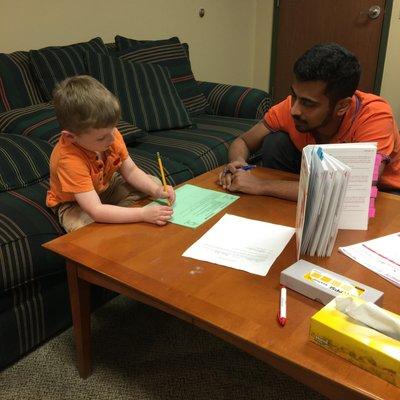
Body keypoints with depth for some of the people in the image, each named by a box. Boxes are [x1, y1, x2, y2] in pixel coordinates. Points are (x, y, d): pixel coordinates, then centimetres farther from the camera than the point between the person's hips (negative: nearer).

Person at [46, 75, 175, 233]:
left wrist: (156, 190, -25)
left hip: (105, 186, 7)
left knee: (155, 182, -1)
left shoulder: (110, 133, -22)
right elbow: (96, 211, -44)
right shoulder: (69, 159, -40)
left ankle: (114, 215, -6)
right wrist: (143, 214, -47)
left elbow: (130, 171, -9)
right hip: (74, 203, -6)